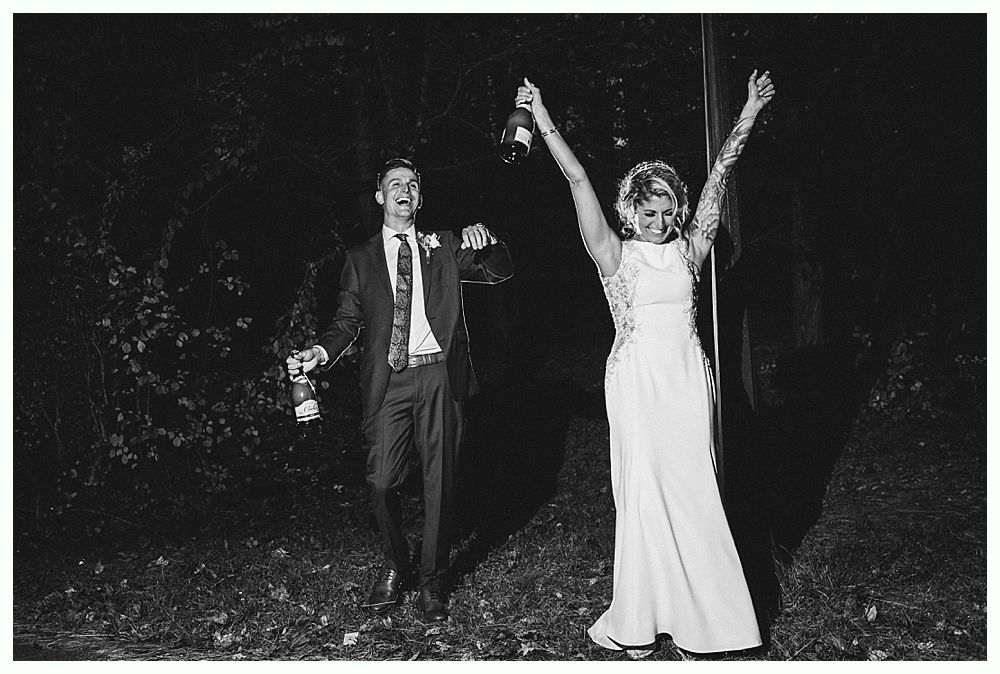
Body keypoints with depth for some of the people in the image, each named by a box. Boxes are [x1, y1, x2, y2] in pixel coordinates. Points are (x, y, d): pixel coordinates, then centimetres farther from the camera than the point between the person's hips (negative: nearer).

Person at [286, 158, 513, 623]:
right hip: (388, 379, 0)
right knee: (382, 481, -6)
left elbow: (500, 273, 7)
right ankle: (394, 567, 19)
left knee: (440, 481, 3)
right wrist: (320, 352, -10)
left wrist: (485, 241, -14)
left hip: (439, 375, 0)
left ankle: (432, 580, 17)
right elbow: (347, 321, 9)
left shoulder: (444, 248, 15)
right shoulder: (361, 259, 14)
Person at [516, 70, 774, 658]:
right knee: (643, 491, -1)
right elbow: (578, 180, -3)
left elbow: (719, 175, 9)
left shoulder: (689, 250, 10)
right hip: (637, 378, -2)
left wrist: (750, 113, 11)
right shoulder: (615, 253, 2)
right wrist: (543, 118, -6)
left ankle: (702, 610, 13)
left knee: (695, 489, 4)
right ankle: (640, 621, 6)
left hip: (689, 377, 3)